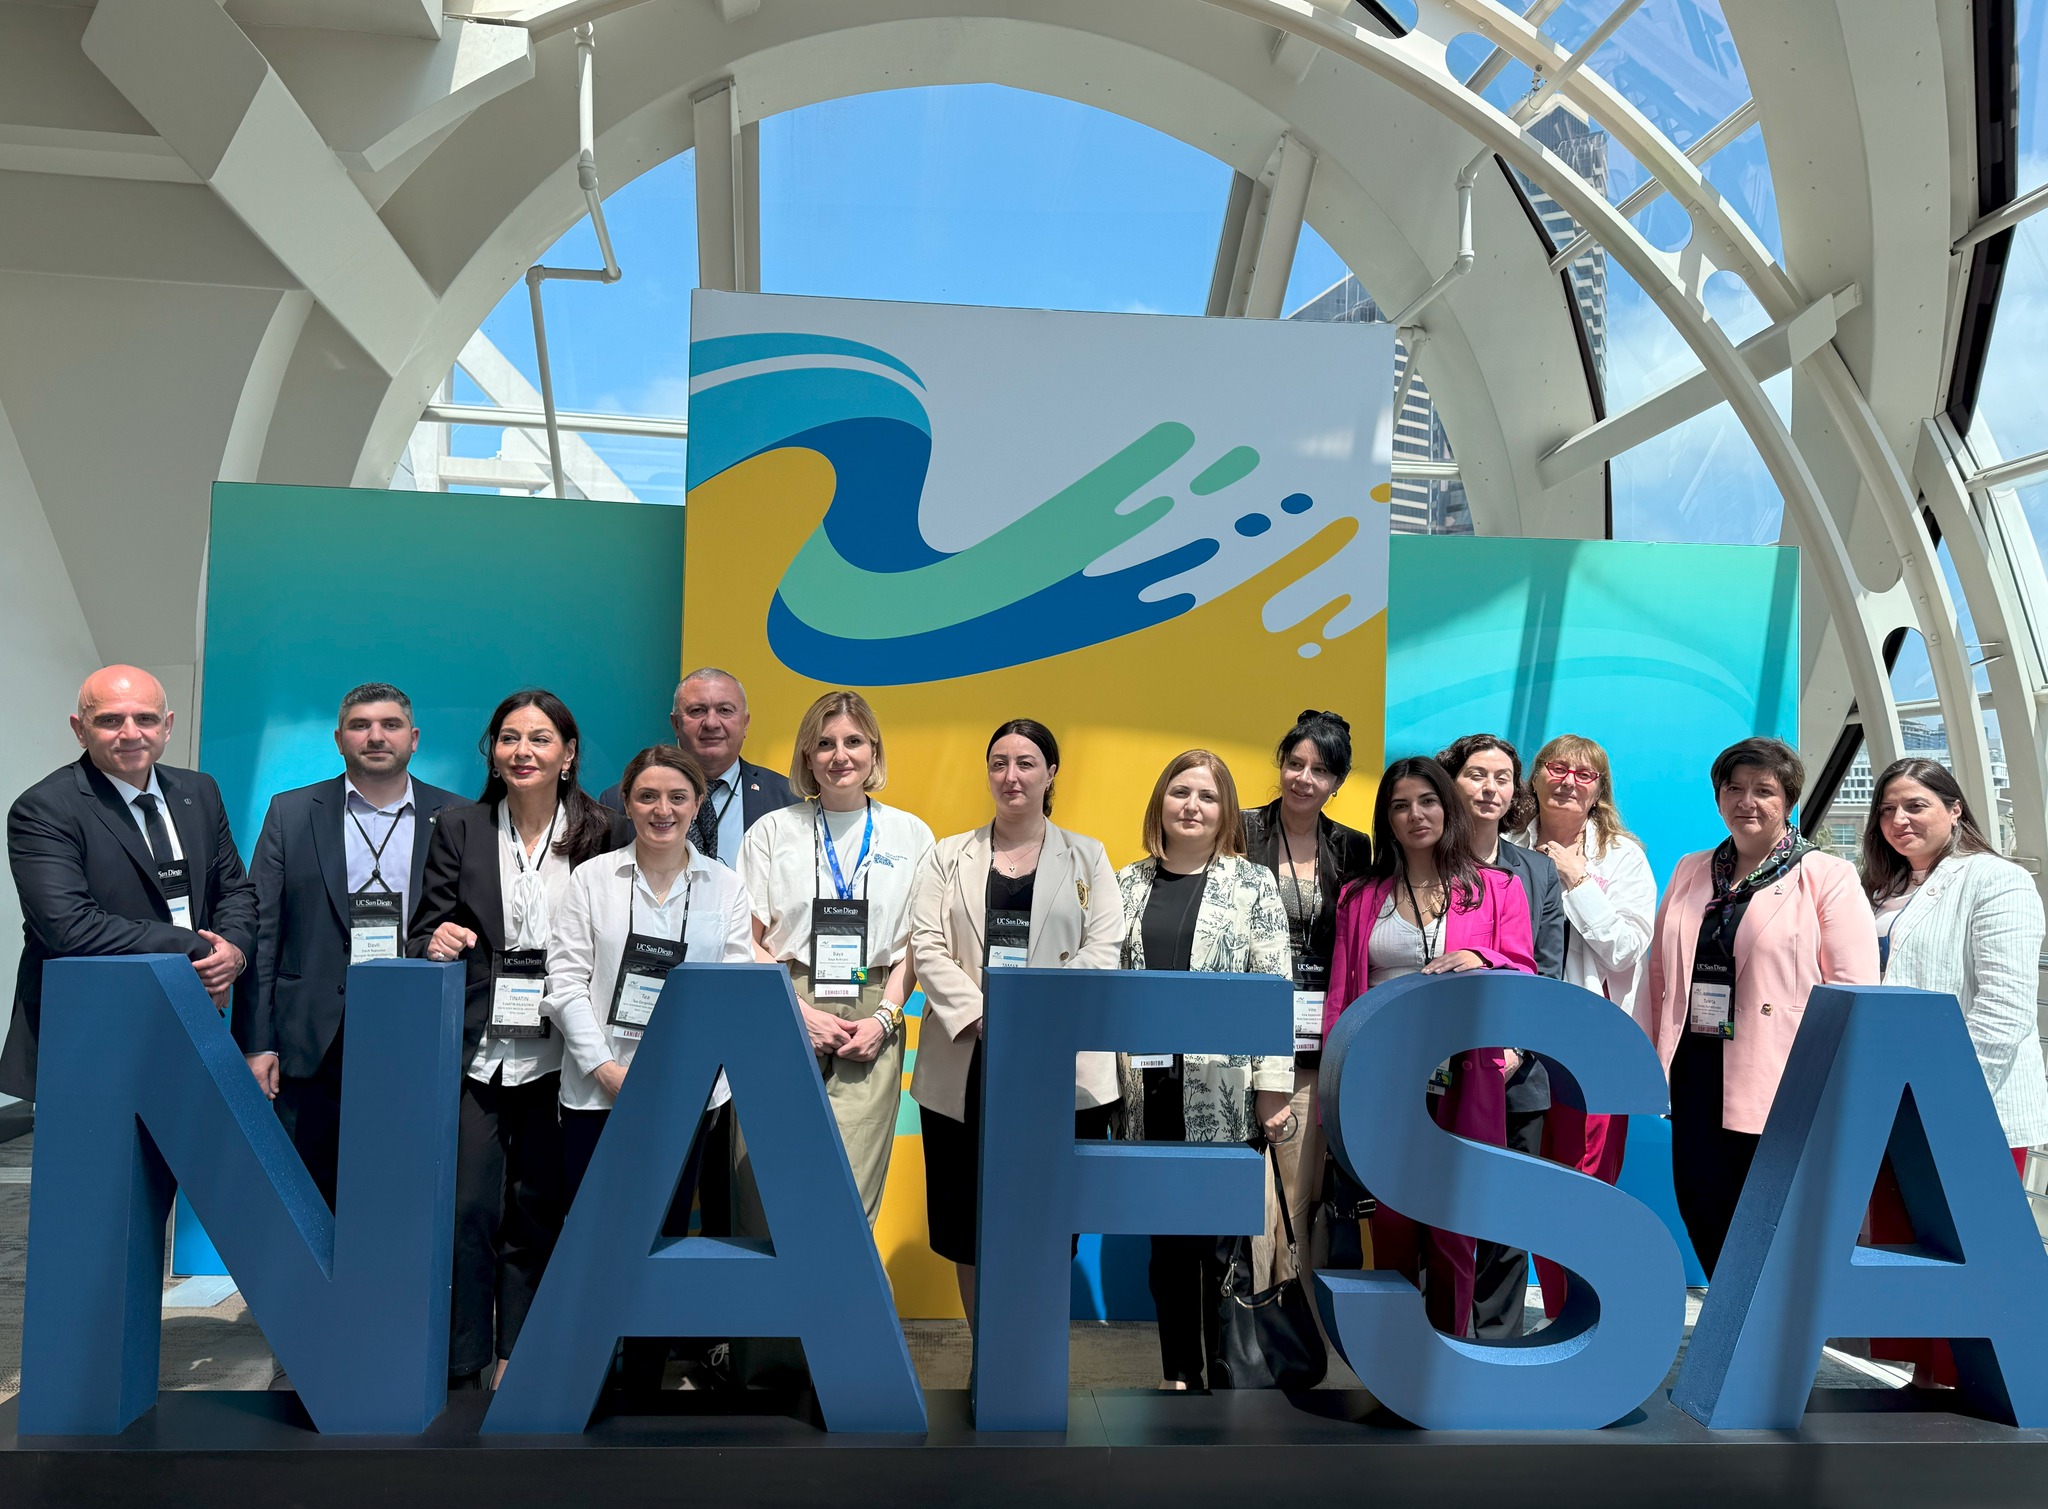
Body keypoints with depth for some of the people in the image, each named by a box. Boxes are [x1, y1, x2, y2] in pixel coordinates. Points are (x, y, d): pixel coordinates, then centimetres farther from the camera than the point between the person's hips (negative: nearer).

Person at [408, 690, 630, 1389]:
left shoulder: (607, 835, 0)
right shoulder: (458, 829, 4)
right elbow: (425, 931, 5)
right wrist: (437, 939, -18)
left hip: (557, 1052, 0)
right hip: (475, 1049, 0)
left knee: (537, 1212, 10)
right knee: (469, 1208, -2)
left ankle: (516, 1366, 23)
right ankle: (463, 1368, 13)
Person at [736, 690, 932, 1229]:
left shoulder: (911, 835, 10)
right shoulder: (773, 830, 8)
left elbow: (917, 943, 10)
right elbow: (746, 940, 5)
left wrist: (883, 1017, -4)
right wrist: (801, 1013, -6)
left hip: (873, 1027, 0)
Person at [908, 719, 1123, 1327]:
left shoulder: (1086, 857, 11)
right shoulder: (948, 857, 12)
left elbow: (1102, 950, -1)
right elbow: (928, 949, 1)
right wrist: (983, 1017, -14)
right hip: (966, 1065, 1)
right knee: (969, 1225, 6)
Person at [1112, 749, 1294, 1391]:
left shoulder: (1253, 883, 2)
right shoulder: (1126, 885, 10)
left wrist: (1273, 1087, -9)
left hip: (1225, 1094, -3)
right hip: (1148, 1092, 3)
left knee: (1224, 1241, 1)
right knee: (1167, 1239, 11)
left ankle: (1227, 1378, 15)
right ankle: (1178, 1374, 25)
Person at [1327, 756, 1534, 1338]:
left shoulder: (1497, 889, 9)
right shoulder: (1361, 898, 14)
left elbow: (1524, 979, 3)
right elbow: (1340, 995, 11)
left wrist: (1479, 960, -19)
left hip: (1461, 1083, -1)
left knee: (1451, 1230, 2)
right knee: (1391, 1224, 2)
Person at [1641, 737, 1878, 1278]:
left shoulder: (1828, 877, -1)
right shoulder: (1690, 873, 14)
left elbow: (1853, 991, -7)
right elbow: (1659, 974, 18)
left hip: (1783, 1083, -5)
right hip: (1698, 1073, 5)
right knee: (1702, 1214, 9)